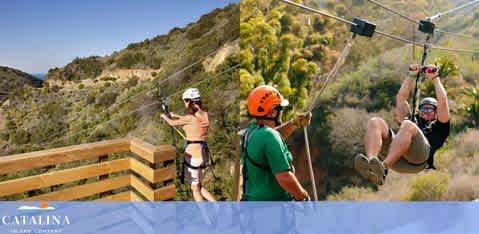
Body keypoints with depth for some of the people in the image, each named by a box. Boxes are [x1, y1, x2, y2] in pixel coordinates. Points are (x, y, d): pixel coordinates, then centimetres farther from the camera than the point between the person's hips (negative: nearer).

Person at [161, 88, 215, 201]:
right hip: (203, 153, 7)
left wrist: (164, 116, 24)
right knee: (198, 186, 22)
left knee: (195, 188, 8)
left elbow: (172, 123, 2)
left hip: (193, 155, -7)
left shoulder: (190, 118, -17)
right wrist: (175, 115, 38)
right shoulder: (205, 115, 3)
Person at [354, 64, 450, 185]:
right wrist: (412, 76, 42)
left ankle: (383, 168, -52)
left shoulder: (438, 127, 34)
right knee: (375, 122, -22)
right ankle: (370, 161, -48)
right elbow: (401, 97, 41)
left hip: (418, 158, -3)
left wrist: (435, 78, 34)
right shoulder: (413, 120, 43)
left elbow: (443, 100, 23)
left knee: (407, 125, -34)